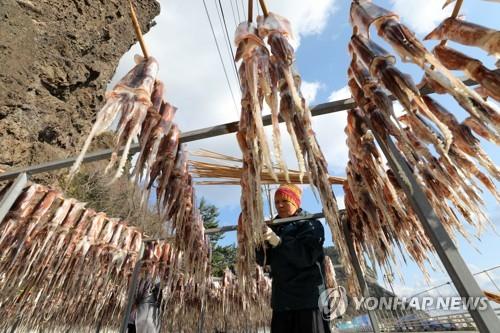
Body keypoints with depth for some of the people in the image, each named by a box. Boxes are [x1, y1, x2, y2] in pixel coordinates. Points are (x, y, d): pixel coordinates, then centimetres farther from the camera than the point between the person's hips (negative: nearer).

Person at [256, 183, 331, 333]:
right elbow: (263, 260, 5)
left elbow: (306, 257, -20)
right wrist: (262, 245, -16)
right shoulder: (274, 227, 10)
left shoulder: (310, 224, -4)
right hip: (281, 300, 5)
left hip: (308, 298, -5)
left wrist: (278, 242, -31)